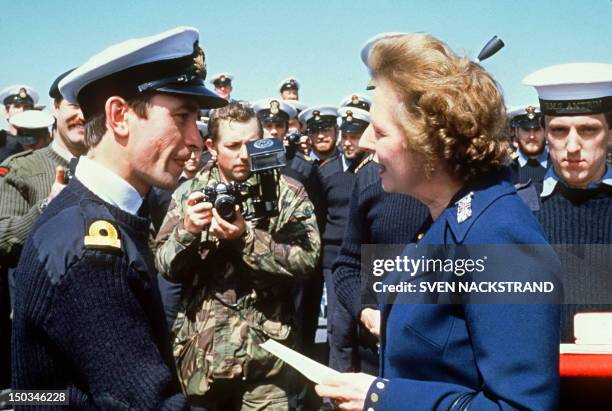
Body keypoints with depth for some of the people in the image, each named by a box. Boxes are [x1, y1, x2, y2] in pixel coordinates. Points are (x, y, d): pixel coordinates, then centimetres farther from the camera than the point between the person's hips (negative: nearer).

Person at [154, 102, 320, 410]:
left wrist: (247, 237, -23)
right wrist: (187, 229, -17)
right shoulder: (189, 193, 4)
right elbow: (164, 265, 1)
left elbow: (306, 259, -13)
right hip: (199, 351, 2)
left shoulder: (287, 193, -3)